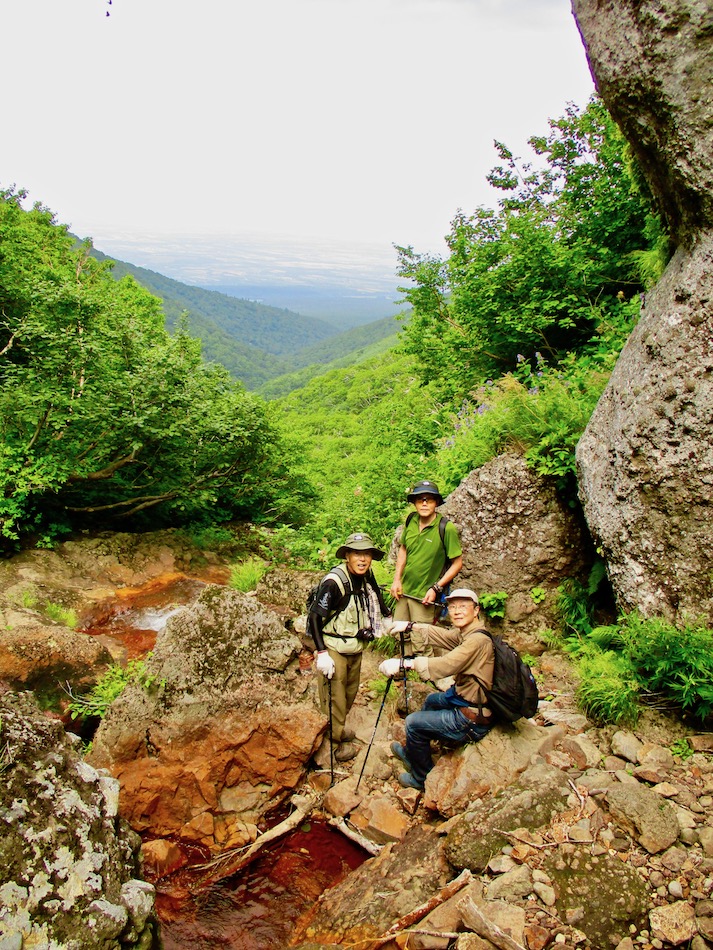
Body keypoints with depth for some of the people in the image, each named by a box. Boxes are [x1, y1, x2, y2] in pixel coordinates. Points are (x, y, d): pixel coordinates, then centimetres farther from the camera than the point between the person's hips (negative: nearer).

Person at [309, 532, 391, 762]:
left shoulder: (367, 579, -3)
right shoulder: (334, 582, -25)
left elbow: (377, 605, 17)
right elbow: (314, 618, -22)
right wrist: (322, 654, -24)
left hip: (355, 649, 7)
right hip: (333, 650, -7)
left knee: (350, 693, 22)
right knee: (334, 699, 3)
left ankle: (339, 728, 43)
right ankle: (334, 743, 23)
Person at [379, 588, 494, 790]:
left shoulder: (479, 640, -27)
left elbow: (446, 665, -38)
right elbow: (439, 635, 17)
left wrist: (403, 663, -39)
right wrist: (409, 626, 9)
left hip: (473, 720, -10)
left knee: (413, 722, -5)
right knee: (431, 700, 31)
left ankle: (423, 779, 15)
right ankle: (411, 752, 44)